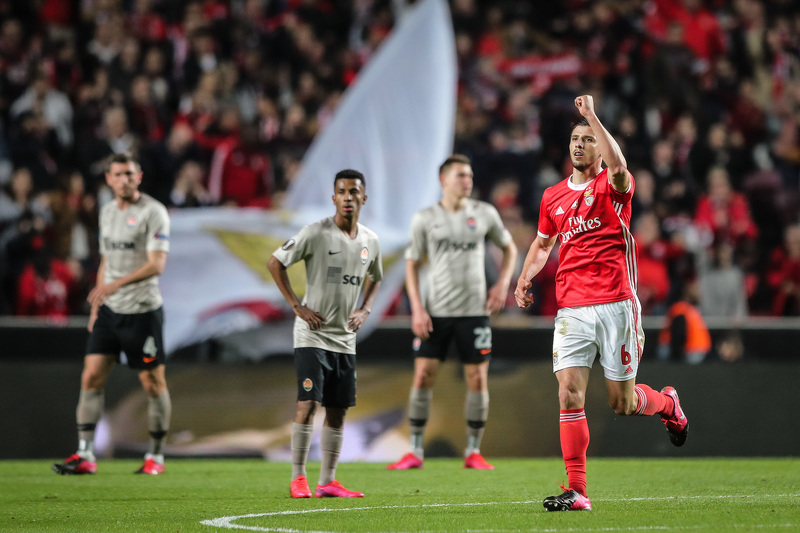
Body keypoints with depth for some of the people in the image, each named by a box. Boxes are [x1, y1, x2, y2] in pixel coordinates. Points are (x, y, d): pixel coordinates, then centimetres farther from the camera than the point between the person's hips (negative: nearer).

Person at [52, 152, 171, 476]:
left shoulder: (153, 212, -9)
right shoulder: (107, 212, 13)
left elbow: (156, 264, -18)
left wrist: (116, 284, -27)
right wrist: (96, 306, 18)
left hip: (142, 310, -6)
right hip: (109, 310, 6)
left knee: (153, 383, 1)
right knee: (91, 376, -3)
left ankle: (156, 456, 13)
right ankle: (85, 455, -2)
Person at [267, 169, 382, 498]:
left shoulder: (370, 242, 7)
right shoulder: (316, 234, -10)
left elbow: (375, 279, 25)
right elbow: (275, 263, -6)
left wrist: (364, 311, 7)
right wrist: (298, 307, -10)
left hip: (346, 339, 6)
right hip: (312, 335, -6)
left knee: (338, 410, 6)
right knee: (308, 404, -13)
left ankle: (327, 481, 11)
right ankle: (298, 478, -7)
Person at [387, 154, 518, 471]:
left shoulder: (485, 214, 4)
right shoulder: (425, 219, 1)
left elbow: (509, 248, 19)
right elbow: (412, 264, 5)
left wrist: (503, 283, 4)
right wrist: (417, 308, -5)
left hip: (474, 311, 1)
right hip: (436, 312, -1)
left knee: (478, 378, -1)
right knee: (423, 375, -4)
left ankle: (473, 452, 9)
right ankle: (415, 452, 4)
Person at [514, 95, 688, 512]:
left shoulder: (612, 186, -2)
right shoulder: (553, 196, 14)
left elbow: (618, 168, -28)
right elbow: (543, 243, 30)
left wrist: (591, 115, -28)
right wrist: (525, 278, 13)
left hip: (615, 304, -4)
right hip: (571, 309, 4)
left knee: (622, 403, 2)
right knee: (569, 395, -10)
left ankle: (668, 403, 37)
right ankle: (577, 491, -10)